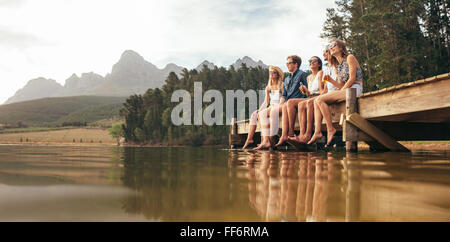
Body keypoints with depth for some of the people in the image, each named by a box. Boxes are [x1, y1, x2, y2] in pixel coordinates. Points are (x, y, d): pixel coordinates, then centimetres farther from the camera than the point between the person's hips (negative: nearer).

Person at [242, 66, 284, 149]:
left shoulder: (281, 85, 1)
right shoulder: (268, 87, 21)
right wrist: (259, 109, 0)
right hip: (270, 107, 7)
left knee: (263, 113, -32)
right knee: (254, 114, -16)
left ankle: (265, 140, -40)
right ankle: (249, 138, -23)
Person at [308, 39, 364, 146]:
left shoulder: (350, 58, 0)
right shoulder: (336, 67, 22)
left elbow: (352, 78, -9)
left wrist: (340, 92, -12)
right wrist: (331, 80, 0)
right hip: (345, 90, 8)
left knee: (320, 99, -21)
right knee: (317, 100, -8)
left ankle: (330, 129, -18)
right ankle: (317, 131, -18)